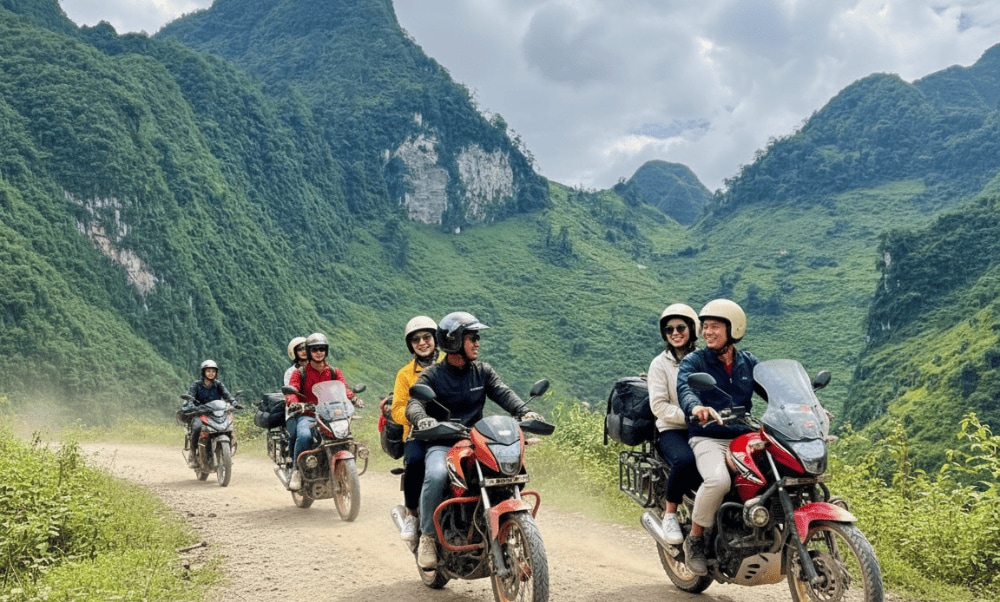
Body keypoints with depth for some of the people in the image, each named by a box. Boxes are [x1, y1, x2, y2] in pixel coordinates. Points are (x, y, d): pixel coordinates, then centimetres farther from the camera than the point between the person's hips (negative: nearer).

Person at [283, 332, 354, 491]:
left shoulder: (334, 372, 17)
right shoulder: (300, 373, 10)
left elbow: (343, 388, 0)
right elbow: (291, 391, -6)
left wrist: (352, 398, -24)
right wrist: (293, 403, -30)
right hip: (307, 415, -2)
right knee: (304, 436, -36)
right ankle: (296, 470, -16)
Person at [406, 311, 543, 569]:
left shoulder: (483, 371, 13)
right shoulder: (431, 375, 1)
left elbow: (504, 393, -3)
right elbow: (413, 404, -14)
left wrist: (525, 412, -24)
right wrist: (422, 420, -38)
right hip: (441, 444, -4)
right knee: (436, 475, -35)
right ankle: (428, 536, -14)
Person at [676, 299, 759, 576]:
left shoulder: (749, 362, 16)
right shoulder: (694, 361, 2)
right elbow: (684, 389, -18)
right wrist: (696, 407, -42)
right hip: (708, 439, -4)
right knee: (718, 480, -34)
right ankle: (695, 539, -11)